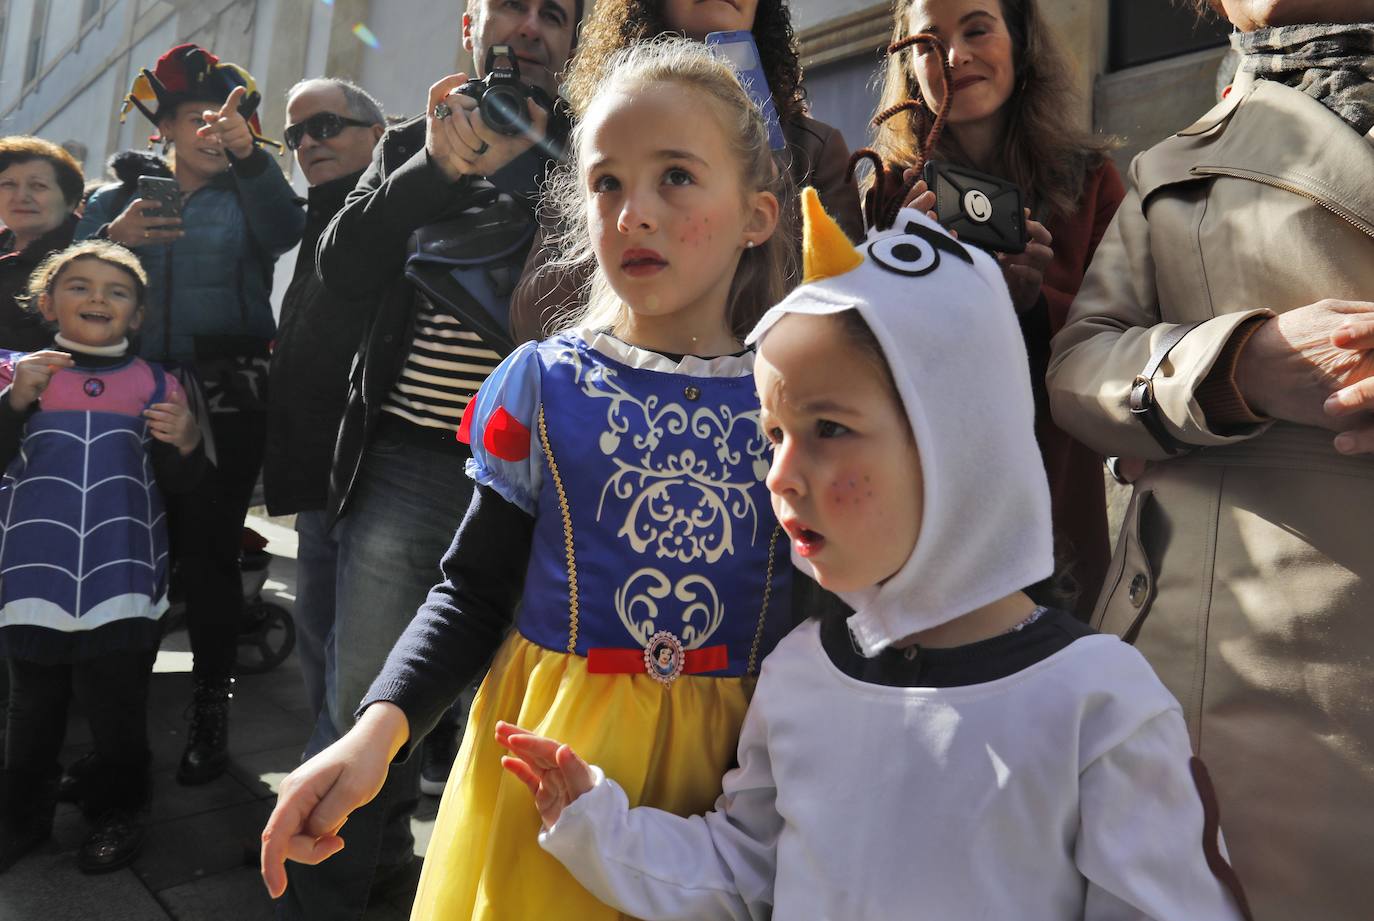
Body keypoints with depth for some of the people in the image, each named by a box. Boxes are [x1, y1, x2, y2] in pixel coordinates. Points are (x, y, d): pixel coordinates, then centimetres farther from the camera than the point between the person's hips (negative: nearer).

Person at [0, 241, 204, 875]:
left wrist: (186, 444, -15)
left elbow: (177, 484, 6)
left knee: (118, 705, 8)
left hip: (122, 582, 0)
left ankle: (115, 811, 28)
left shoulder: (155, 385, 2)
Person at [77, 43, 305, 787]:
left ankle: (210, 707, 10)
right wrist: (112, 241, -11)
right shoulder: (118, 197, 15)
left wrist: (248, 154, -30)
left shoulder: (247, 196, 9)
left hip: (226, 403, -2)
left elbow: (284, 233, -15)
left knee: (208, 550, -3)